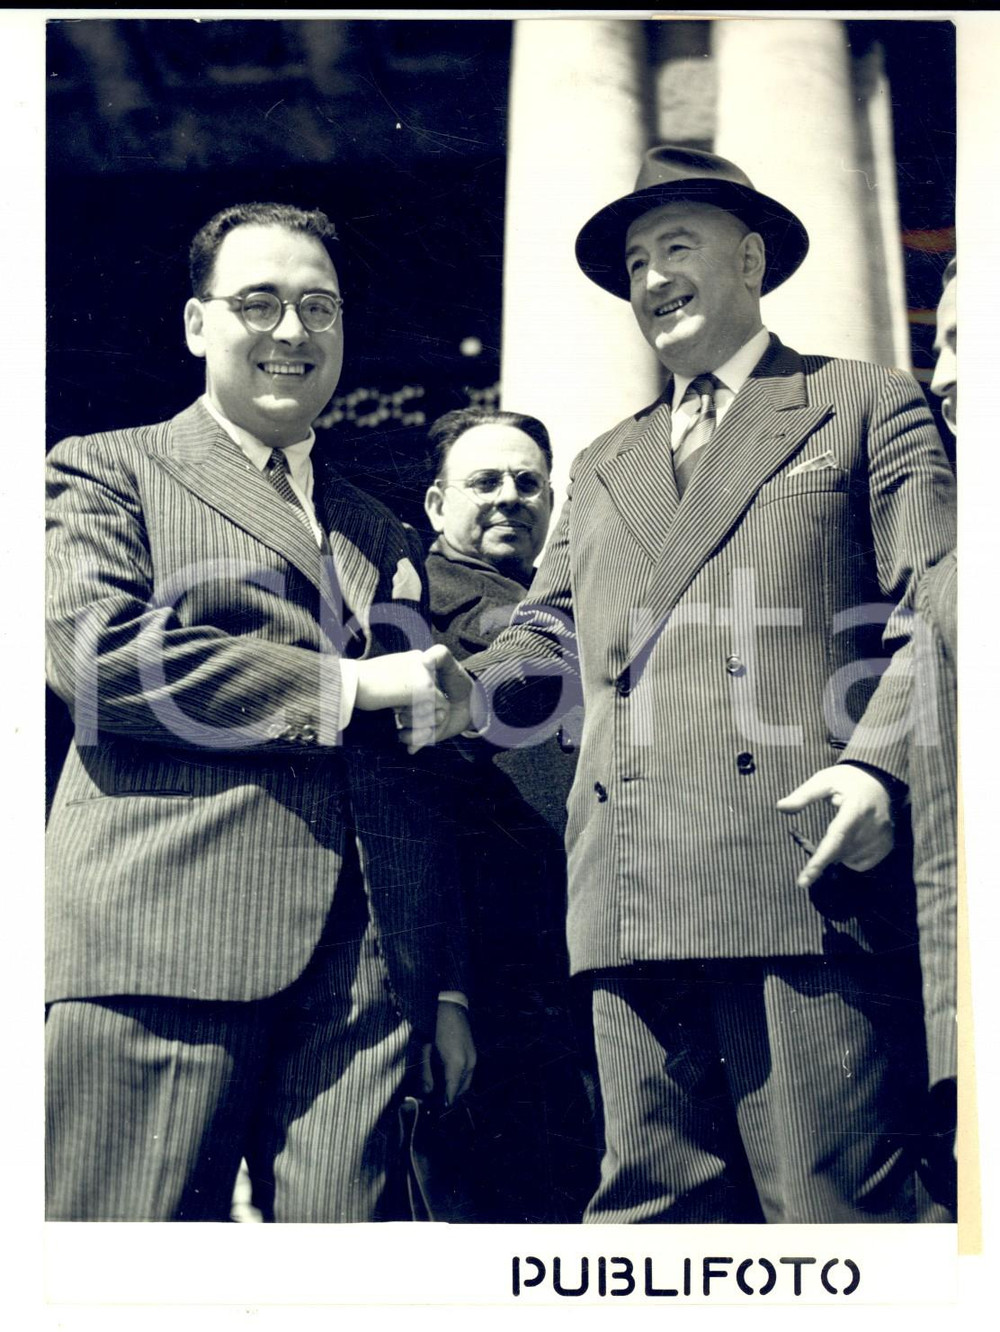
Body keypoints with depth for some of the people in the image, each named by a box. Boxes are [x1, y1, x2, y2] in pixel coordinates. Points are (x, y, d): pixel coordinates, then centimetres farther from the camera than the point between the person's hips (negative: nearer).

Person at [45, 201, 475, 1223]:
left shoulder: (383, 533, 26)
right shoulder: (106, 471, 12)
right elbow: (94, 650, -8)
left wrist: (447, 985, 16)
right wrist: (344, 687, -5)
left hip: (366, 970, 4)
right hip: (163, 946, -4)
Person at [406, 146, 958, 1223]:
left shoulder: (866, 406, 15)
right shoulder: (600, 468, 30)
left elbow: (937, 607, 4)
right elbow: (546, 636, 24)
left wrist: (879, 763, -13)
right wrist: (469, 693, 2)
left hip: (809, 867, -4)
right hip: (631, 898, 5)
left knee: (833, 1204, -7)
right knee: (655, 1206, 3)